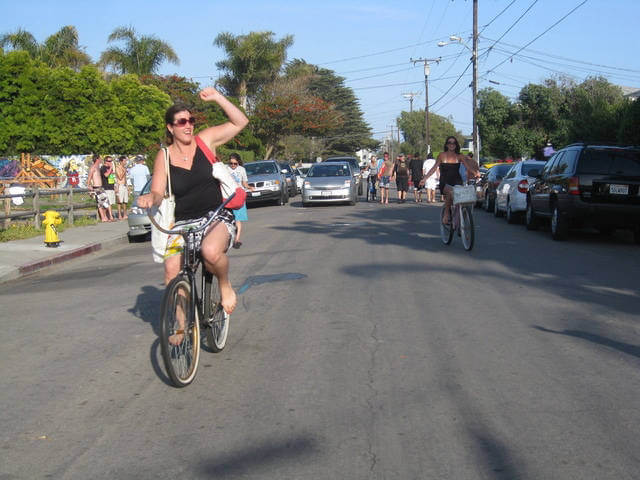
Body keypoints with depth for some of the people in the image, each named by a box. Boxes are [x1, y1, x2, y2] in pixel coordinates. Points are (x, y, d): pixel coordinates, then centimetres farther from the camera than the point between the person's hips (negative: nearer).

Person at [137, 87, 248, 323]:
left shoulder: (205, 140, 3)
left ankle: (225, 286, -3)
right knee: (172, 269, -20)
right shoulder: (164, 157, 3)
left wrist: (217, 97, -7)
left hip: (216, 217, -2)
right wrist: (150, 198, -25)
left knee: (211, 251, -36)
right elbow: (158, 193, -1)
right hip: (182, 223, 2)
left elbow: (240, 122, 0)